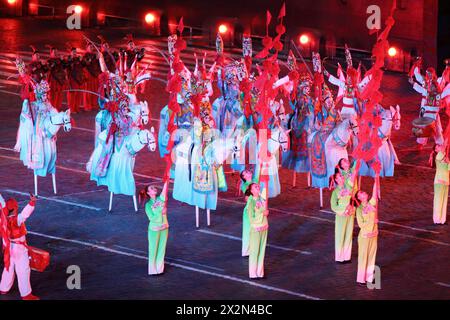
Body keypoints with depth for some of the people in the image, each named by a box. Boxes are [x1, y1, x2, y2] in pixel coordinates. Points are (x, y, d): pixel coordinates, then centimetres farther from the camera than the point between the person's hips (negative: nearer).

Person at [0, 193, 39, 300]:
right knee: (23, 271, 1)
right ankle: (26, 294, 5)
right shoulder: (17, 220, -28)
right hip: (19, 249, -7)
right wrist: (32, 202, -58)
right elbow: (25, 213, -46)